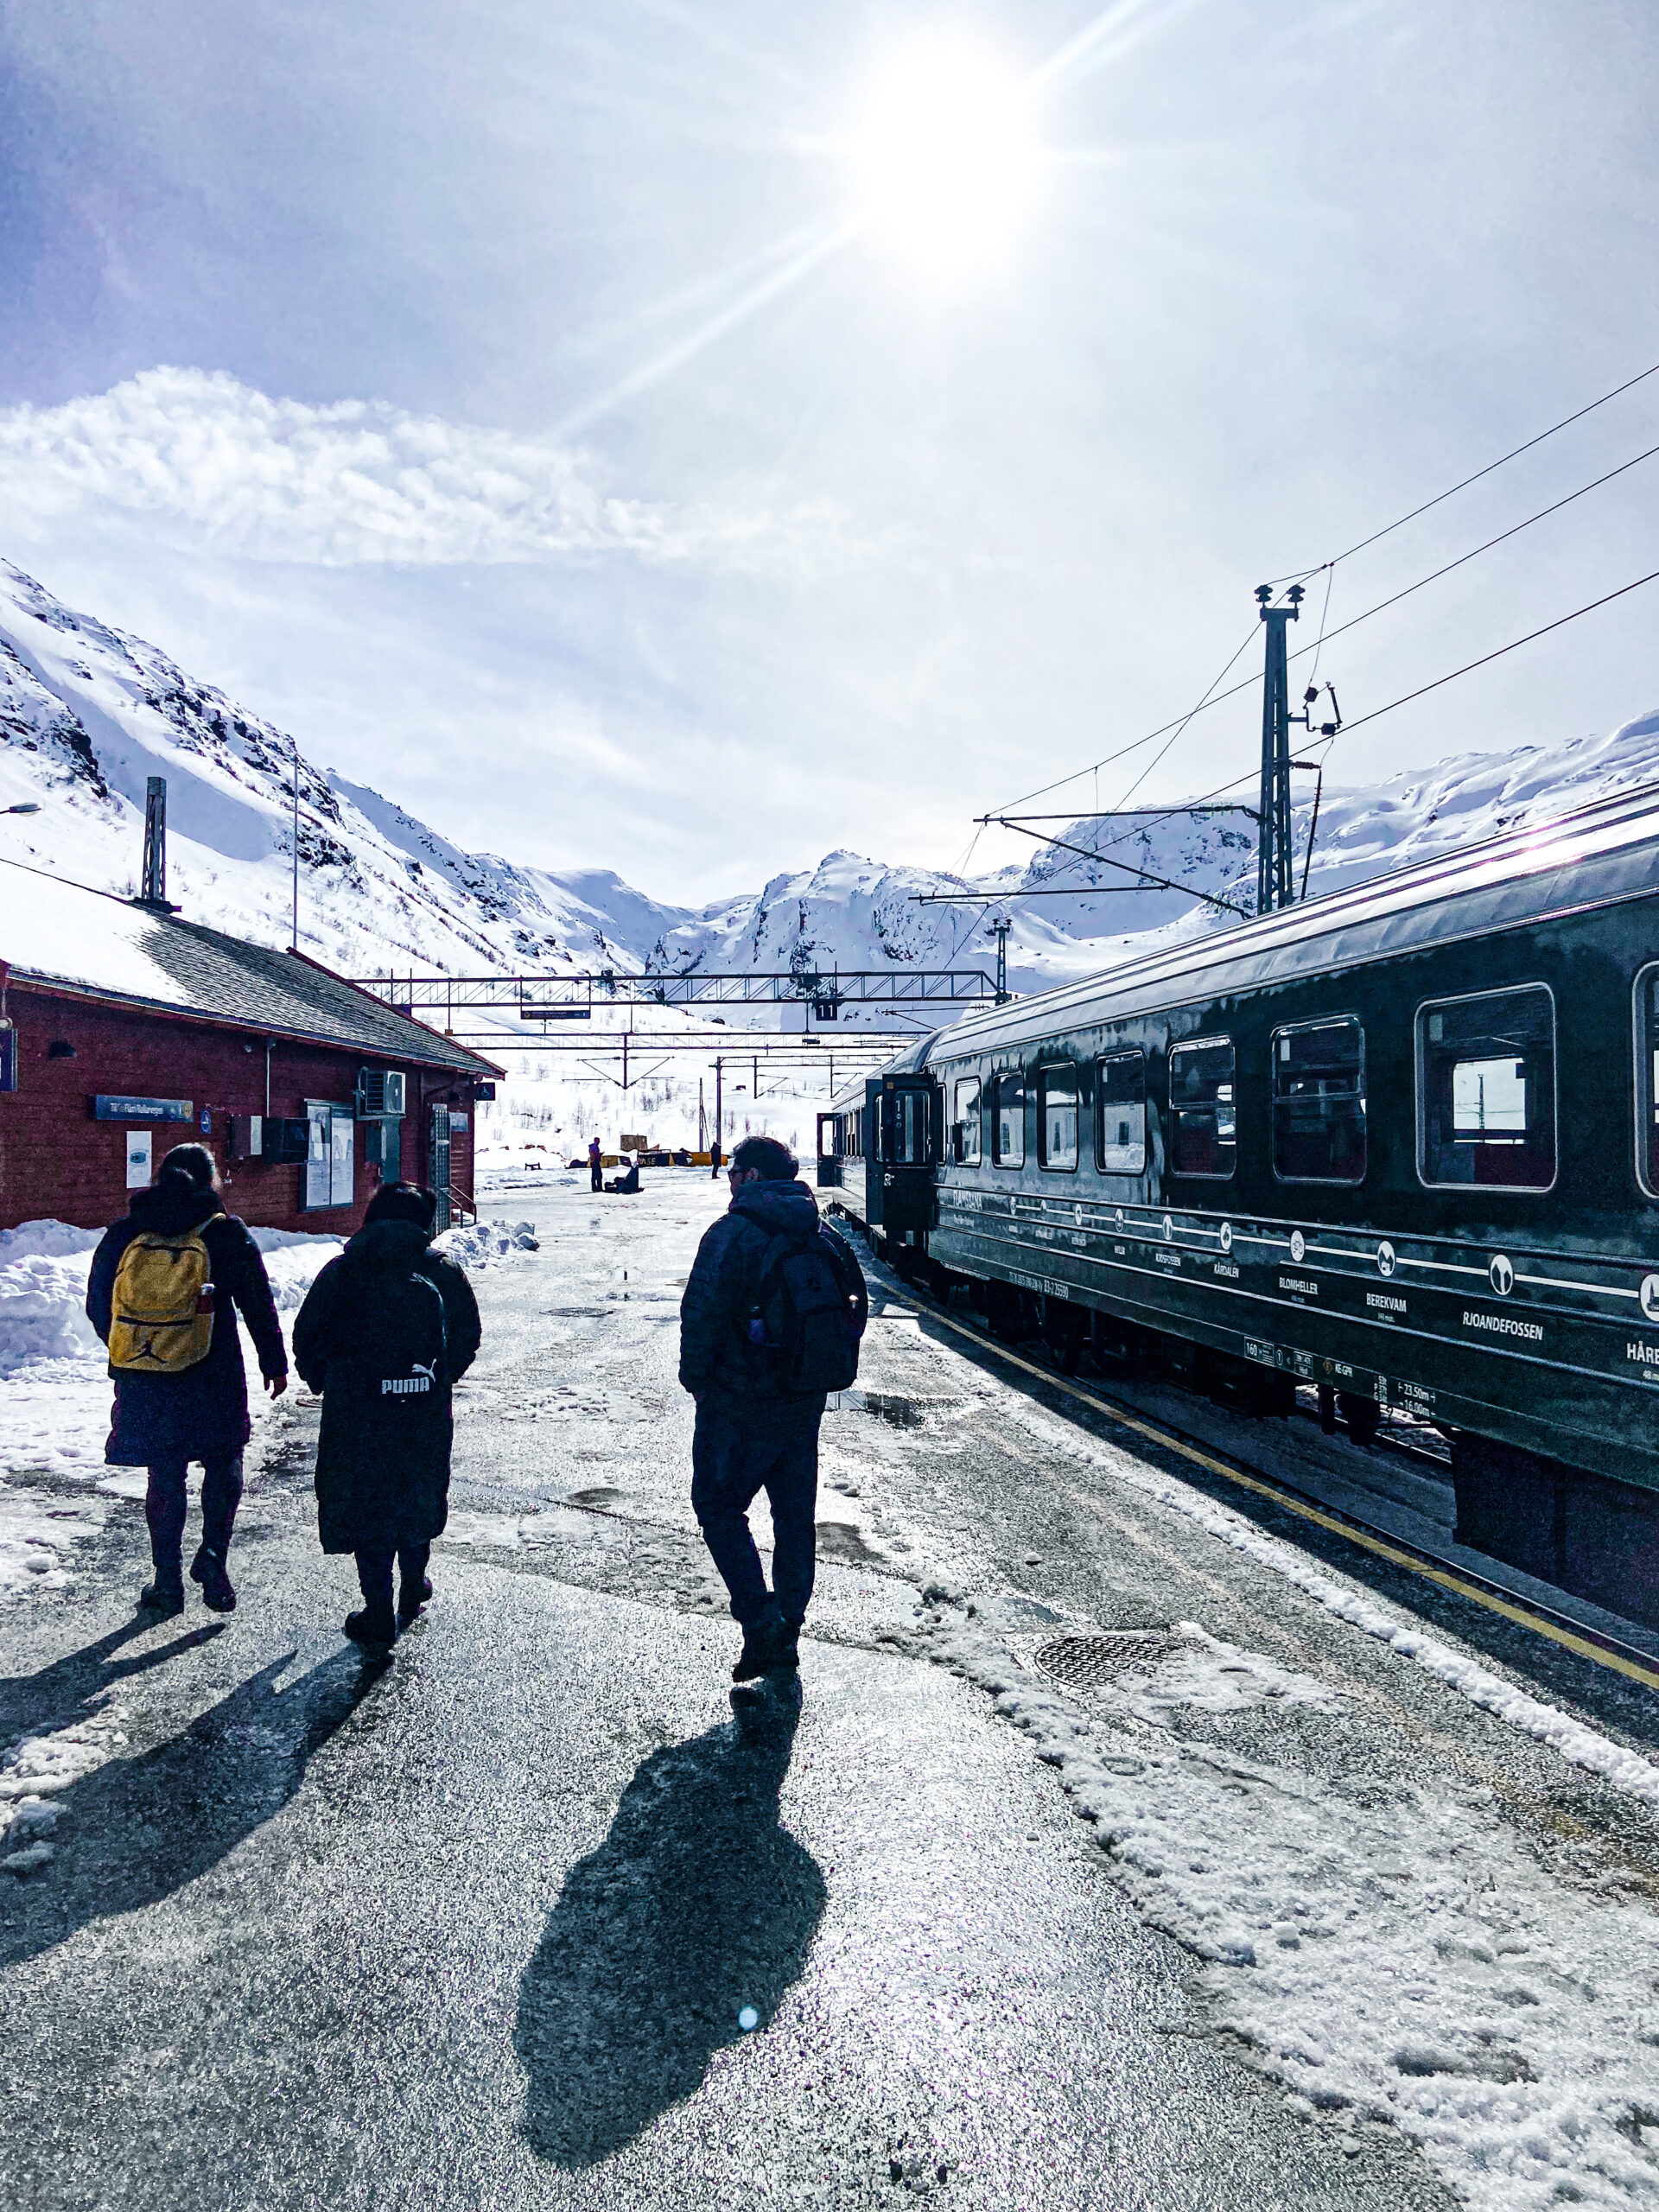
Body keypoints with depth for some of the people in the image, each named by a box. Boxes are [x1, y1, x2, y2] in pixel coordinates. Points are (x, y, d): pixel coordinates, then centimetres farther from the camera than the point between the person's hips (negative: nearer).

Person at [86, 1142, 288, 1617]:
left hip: (143, 1382, 2)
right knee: (223, 1466, 15)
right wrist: (274, 1363, 7)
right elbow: (258, 1304, -3)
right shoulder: (225, 1232, -6)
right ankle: (213, 1551, -3)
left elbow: (97, 1304, 11)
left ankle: (168, 1581, 16)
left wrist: (123, 1354, 26)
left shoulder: (125, 1233, 3)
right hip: (210, 1381, -2)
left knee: (164, 1476, 12)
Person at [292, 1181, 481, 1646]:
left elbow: (307, 1339, -1)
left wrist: (324, 1384, 15)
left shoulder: (341, 1272, -5)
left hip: (357, 1415, -2)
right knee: (418, 1496, 22)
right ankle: (414, 1586, 39)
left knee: (366, 1506, 8)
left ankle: (379, 1616, 11)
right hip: (427, 1415, 2)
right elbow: (467, 1339, 5)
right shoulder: (445, 1273, -1)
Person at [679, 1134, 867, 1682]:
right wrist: (816, 1377, 15)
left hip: (740, 1404, -7)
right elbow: (852, 1311, 10)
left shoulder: (732, 1233, -14)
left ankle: (760, 1624, -1)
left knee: (719, 1507, 8)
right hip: (805, 1404, 7)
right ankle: (786, 1636, 25)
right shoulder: (823, 1237, 7)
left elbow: (702, 1314, -18)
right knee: (795, 1516, 14)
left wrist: (696, 1377, -3)